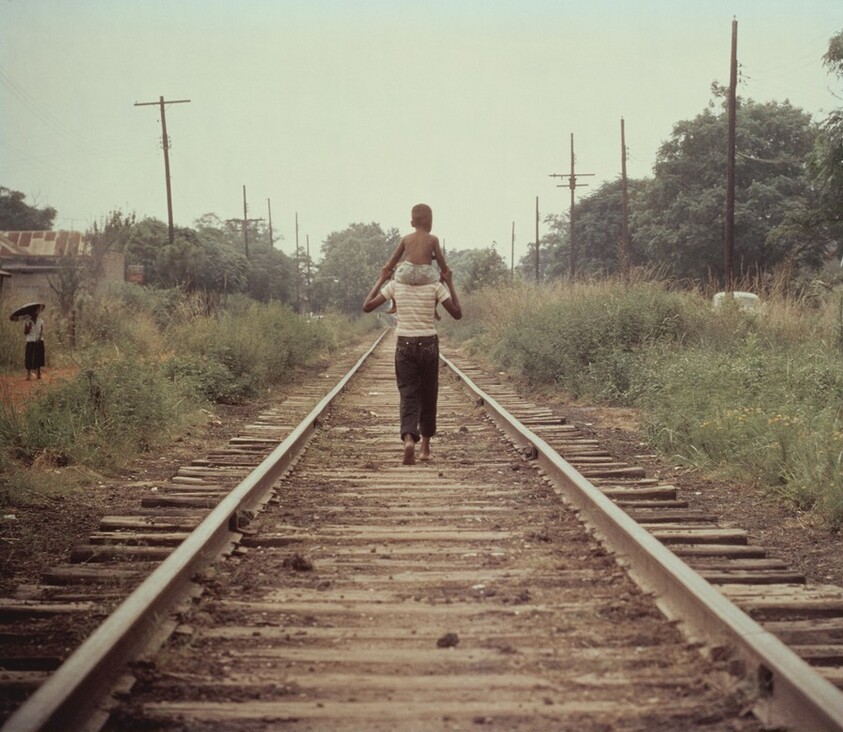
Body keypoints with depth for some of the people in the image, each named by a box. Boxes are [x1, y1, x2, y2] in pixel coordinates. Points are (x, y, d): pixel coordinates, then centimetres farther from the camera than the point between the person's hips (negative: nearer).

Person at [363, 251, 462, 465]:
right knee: (428, 395, 15)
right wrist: (450, 284, 3)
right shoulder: (435, 285, -4)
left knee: (408, 396, -2)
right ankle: (426, 446, 21)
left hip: (405, 345, 0)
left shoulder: (394, 284, -1)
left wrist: (381, 280, 11)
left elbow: (367, 307, 2)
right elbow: (457, 313, -5)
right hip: (428, 344, 0)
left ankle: (409, 439, -29)